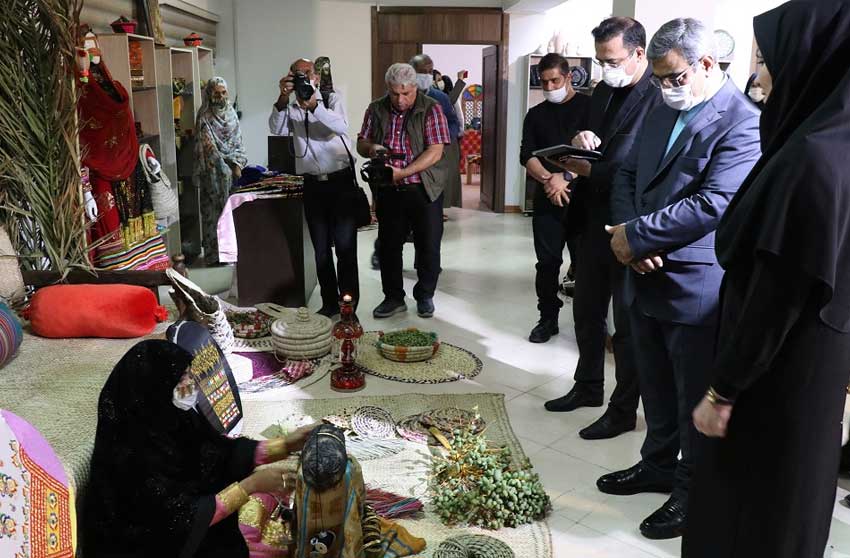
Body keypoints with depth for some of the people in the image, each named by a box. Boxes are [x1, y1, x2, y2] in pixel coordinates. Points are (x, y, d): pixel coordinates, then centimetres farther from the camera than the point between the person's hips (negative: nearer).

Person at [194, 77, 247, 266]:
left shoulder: (231, 114, 11)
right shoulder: (204, 118, -5)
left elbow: (237, 142, 12)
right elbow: (208, 147, -8)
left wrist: (238, 165, 0)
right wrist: (227, 166, -11)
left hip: (231, 171, 5)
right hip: (214, 172, -5)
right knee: (215, 209, -2)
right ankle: (214, 253, 3)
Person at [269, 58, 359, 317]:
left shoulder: (332, 98, 1)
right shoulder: (289, 107, 9)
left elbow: (341, 126, -20)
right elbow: (277, 130, -12)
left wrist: (313, 106, -34)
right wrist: (283, 98, -26)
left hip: (341, 181, -3)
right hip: (313, 185, 3)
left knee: (345, 246, -2)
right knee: (321, 247, 8)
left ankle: (349, 303, 6)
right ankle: (329, 303, 19)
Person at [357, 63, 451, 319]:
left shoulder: (431, 110, -6)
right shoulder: (376, 110, 6)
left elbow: (435, 152, -14)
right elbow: (361, 143, 12)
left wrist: (403, 173, -23)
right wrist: (371, 149, -13)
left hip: (424, 189, -3)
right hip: (388, 191, 3)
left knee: (428, 246, 5)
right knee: (388, 245, 9)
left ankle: (425, 296, 24)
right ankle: (393, 297, 24)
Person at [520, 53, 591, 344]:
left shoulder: (589, 107, 2)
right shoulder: (535, 115, 14)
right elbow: (527, 155, 3)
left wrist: (567, 176, -16)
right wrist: (548, 179, -14)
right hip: (547, 200, 3)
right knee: (547, 262, 5)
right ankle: (548, 318, 18)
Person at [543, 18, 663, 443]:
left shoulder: (660, 96, -17)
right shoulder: (603, 91, 10)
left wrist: (589, 170, -20)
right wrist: (581, 140, -7)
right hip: (593, 221, 8)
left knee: (627, 323, 5)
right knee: (586, 311, 19)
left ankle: (623, 411, 21)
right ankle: (588, 387, 38)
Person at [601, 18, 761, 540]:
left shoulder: (743, 122, -15)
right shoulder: (664, 110, 11)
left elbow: (713, 204, -24)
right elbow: (628, 175, 10)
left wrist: (636, 236, -18)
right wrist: (631, 235, -8)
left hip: (695, 287, -7)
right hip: (647, 278, 8)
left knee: (696, 399, 9)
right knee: (656, 388, 21)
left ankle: (695, 492, 26)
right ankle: (658, 466, 40)